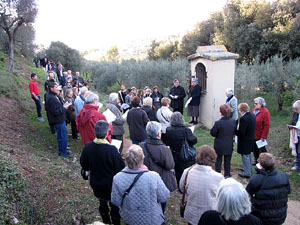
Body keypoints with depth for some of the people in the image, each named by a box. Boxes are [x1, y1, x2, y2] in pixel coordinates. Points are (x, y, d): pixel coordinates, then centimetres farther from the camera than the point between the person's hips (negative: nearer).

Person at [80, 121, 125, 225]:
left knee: (102, 202, 27)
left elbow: (84, 165, -2)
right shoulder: (112, 149, -32)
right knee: (114, 205, 18)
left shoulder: (87, 147, -18)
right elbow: (120, 168, -20)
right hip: (111, 184, -4)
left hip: (95, 183, 5)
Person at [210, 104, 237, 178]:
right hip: (229, 146, 3)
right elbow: (235, 132, 1)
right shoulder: (234, 122, -12)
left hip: (219, 146, -3)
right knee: (227, 161, 18)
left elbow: (212, 133, -15)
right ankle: (227, 175, 29)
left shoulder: (218, 123, -24)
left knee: (218, 160, 14)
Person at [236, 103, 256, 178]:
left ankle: (247, 173, 14)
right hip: (251, 139, 9)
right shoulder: (252, 115, 1)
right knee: (248, 155, 25)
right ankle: (249, 169, 42)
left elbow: (241, 132, -27)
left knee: (245, 156, 4)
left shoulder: (243, 118, -27)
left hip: (245, 141, -9)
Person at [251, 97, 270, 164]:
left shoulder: (265, 112, -15)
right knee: (255, 149, 16)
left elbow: (266, 125, -16)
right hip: (253, 135, 7)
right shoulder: (253, 110, 6)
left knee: (262, 149, 4)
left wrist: (263, 136, -17)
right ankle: (256, 161, 31)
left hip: (260, 136, -7)